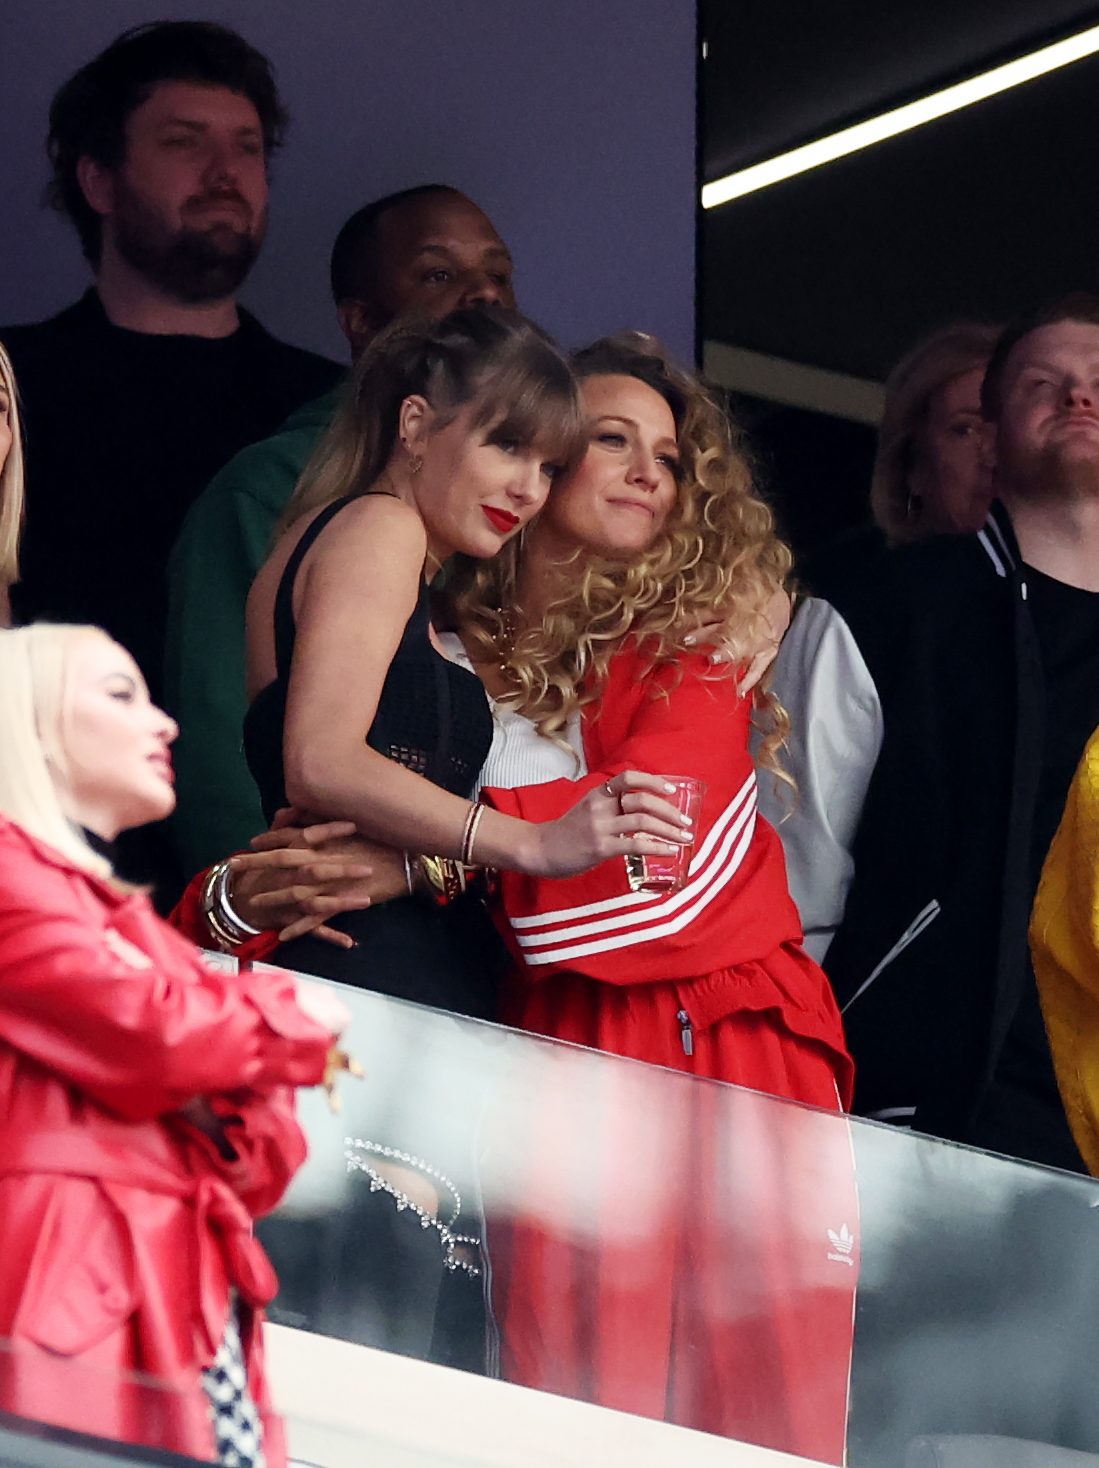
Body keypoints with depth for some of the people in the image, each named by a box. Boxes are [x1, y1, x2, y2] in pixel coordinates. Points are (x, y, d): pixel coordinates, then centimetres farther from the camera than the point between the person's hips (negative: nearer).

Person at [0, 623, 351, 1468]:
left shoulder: (129, 924, 27)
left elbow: (259, 1167, 21)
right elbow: (152, 1036, -13)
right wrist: (292, 1018, 7)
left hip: (189, 1316, 8)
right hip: (80, 1303, -8)